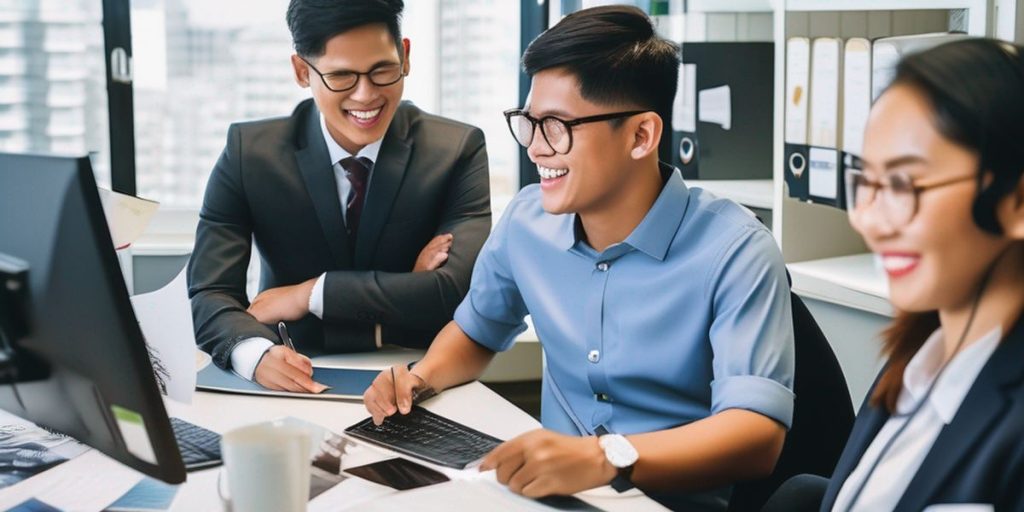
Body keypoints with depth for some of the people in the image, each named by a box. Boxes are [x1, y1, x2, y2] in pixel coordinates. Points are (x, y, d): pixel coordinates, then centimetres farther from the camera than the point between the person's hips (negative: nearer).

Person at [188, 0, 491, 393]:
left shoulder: (457, 151, -6)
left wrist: (311, 294, -18)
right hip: (298, 388, 1)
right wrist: (256, 353, -31)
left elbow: (460, 290, -17)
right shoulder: (248, 152, -4)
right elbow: (209, 295, -10)